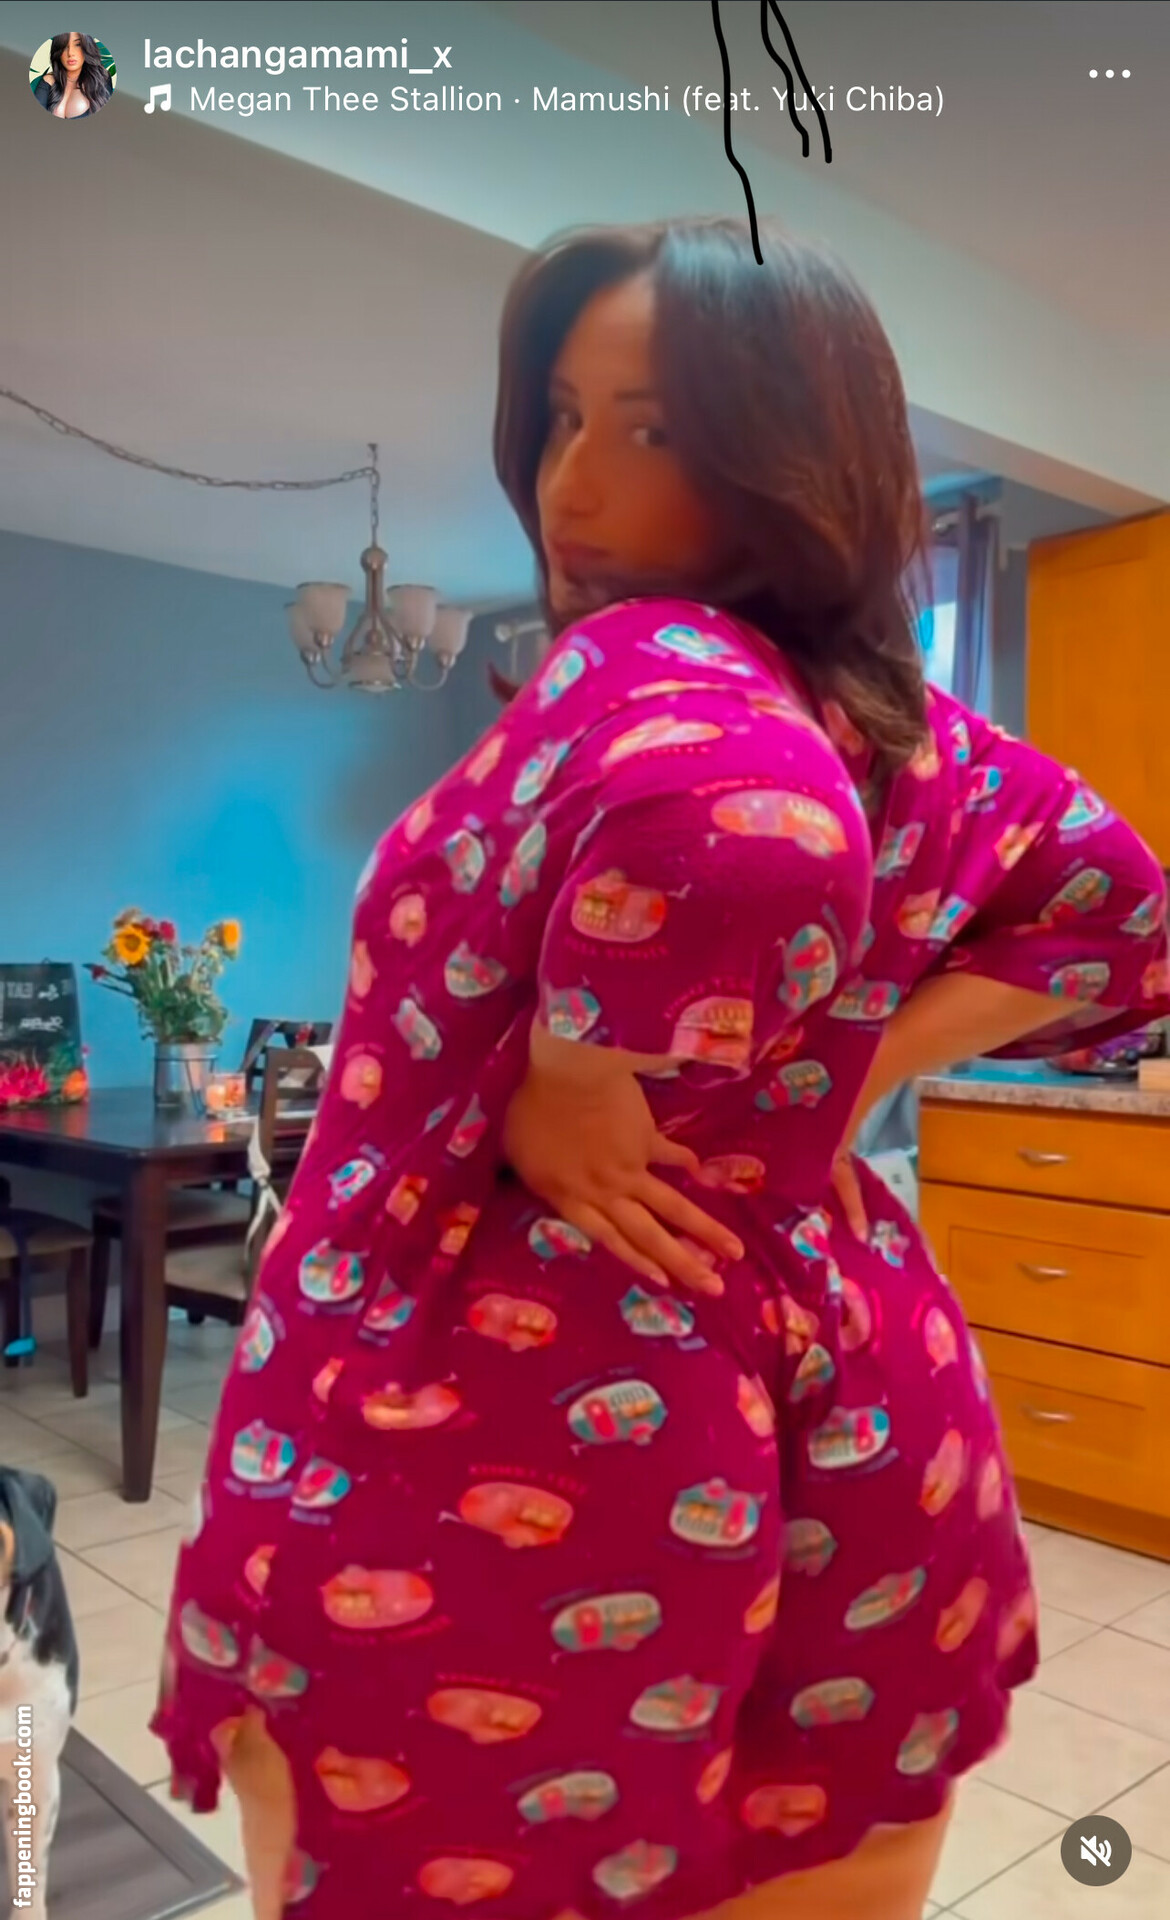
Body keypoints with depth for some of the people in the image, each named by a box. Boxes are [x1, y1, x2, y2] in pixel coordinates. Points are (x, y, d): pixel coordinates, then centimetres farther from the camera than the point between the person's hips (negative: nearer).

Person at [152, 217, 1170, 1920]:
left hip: (513, 1438, -7)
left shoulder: (633, 664, -15)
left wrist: (571, 1086, -20)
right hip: (846, 1408, 7)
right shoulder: (917, 732, 6)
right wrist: (848, 1072, 5)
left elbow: (733, 818, -37)